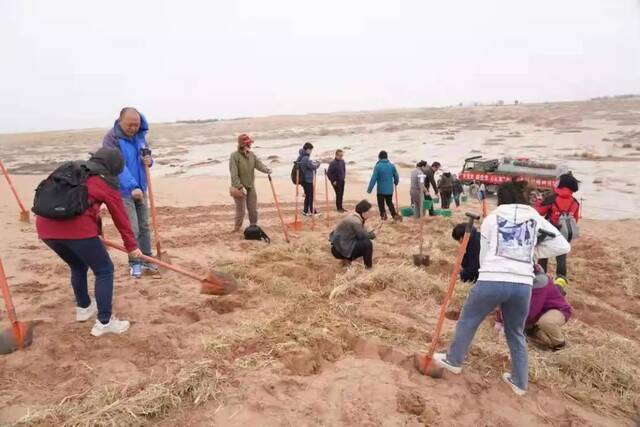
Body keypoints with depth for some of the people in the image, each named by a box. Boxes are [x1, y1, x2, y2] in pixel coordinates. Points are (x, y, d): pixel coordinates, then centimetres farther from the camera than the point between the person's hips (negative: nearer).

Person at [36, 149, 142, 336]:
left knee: (78, 266, 30)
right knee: (104, 271, 8)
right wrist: (131, 245, 22)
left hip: (45, 225, 7)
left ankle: (83, 307, 44)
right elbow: (120, 217, 12)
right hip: (76, 228, -7)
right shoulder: (106, 184, 9)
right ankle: (104, 322, 7)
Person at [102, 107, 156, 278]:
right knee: (132, 229, -4)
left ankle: (147, 260, 21)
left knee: (144, 226, 11)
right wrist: (132, 186, -40)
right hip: (123, 192, -6)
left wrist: (149, 160, -10)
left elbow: (147, 155, 16)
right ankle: (135, 263, 10)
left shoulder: (140, 136, 2)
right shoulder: (111, 138, -17)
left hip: (141, 189, 6)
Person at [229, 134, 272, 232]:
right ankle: (237, 228, 17)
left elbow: (259, 164, -5)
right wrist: (239, 187, -25)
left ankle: (254, 226, 28)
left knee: (253, 209, 12)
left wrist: (267, 170, -27)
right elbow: (234, 174, -19)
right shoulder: (234, 156, -13)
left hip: (251, 186, 6)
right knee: (240, 210, 1)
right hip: (239, 188, -6)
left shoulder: (252, 154, 6)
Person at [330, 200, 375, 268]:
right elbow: (362, 235, -22)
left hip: (342, 245, 10)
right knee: (367, 244, -18)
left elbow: (362, 233, 12)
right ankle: (368, 266, 1)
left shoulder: (355, 217, 8)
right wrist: (372, 234, -4)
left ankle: (348, 258, 18)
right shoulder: (355, 221, -22)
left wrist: (370, 234, -6)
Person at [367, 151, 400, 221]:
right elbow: (396, 177, 5)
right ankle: (394, 215, 8)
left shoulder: (378, 166, -12)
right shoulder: (392, 165, -1)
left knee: (381, 204, 11)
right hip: (390, 189, 4)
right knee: (390, 202, 19)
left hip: (381, 189, -4)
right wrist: (395, 183, 28)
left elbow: (373, 178, -15)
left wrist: (369, 189, -9)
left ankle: (383, 214, 4)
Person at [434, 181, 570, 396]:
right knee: (516, 333, 23)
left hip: (492, 280, -3)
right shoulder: (536, 219, 13)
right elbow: (563, 246, 9)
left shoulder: (492, 218, 9)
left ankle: (453, 360, 33)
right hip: (523, 285, 3)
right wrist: (533, 251, 19)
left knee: (468, 321, 19)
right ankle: (519, 382, 33)